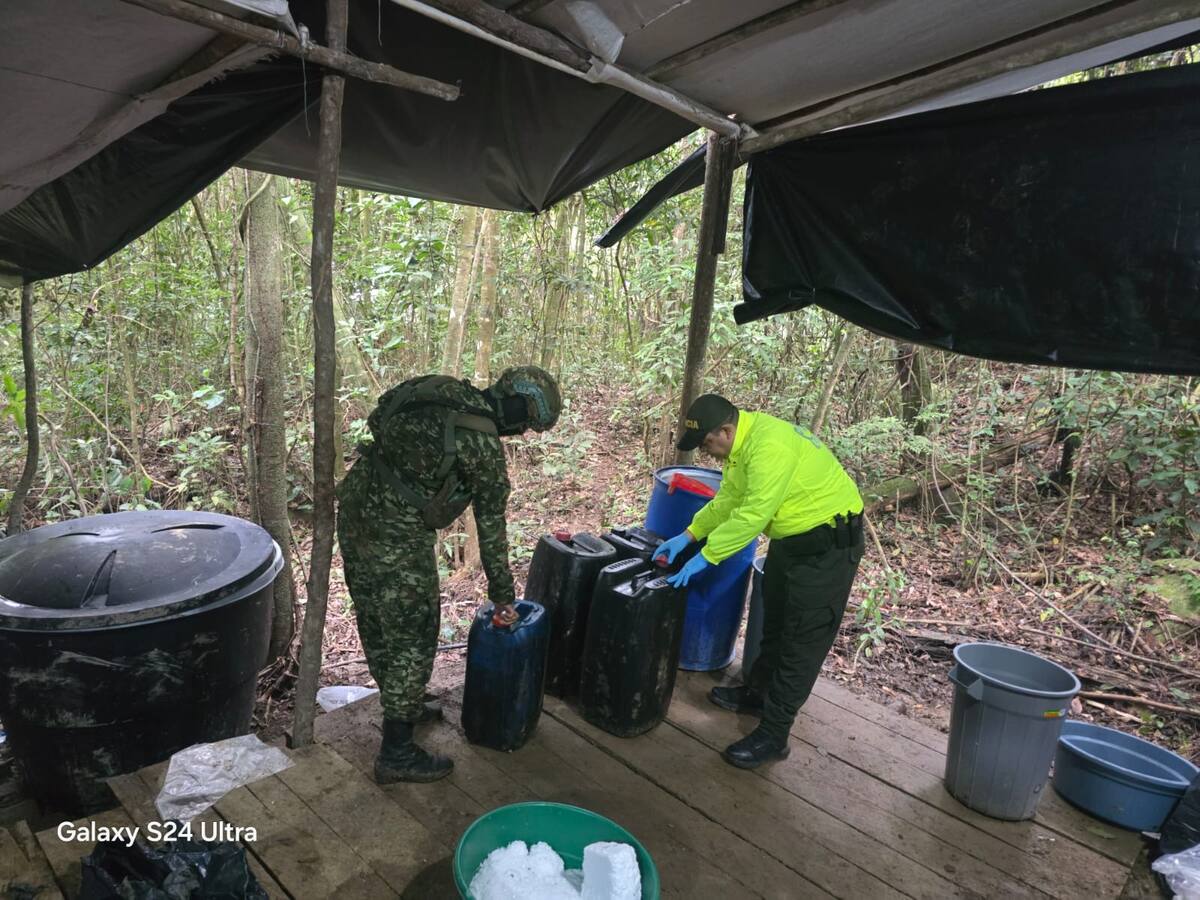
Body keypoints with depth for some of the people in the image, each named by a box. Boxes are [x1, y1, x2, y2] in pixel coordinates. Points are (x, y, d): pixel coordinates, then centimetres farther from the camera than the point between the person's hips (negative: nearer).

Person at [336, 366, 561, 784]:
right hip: (396, 532, -9)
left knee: (375, 620, 21)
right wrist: (503, 596, 7)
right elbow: (491, 527, -4)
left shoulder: (443, 391, 7)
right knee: (414, 636, 4)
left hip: (354, 501, 9)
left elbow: (378, 417, 13)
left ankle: (401, 707, 41)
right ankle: (396, 753, 14)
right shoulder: (484, 447, -12)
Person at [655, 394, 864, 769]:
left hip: (828, 542, -10)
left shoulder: (769, 446, -31)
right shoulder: (744, 440, 1)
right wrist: (688, 535, 3)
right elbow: (727, 500, 9)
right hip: (792, 537, 10)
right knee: (774, 620, 22)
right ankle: (757, 693, 40)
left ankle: (772, 736, 6)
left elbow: (752, 515, -32)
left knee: (802, 640, -2)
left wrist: (705, 557, -26)